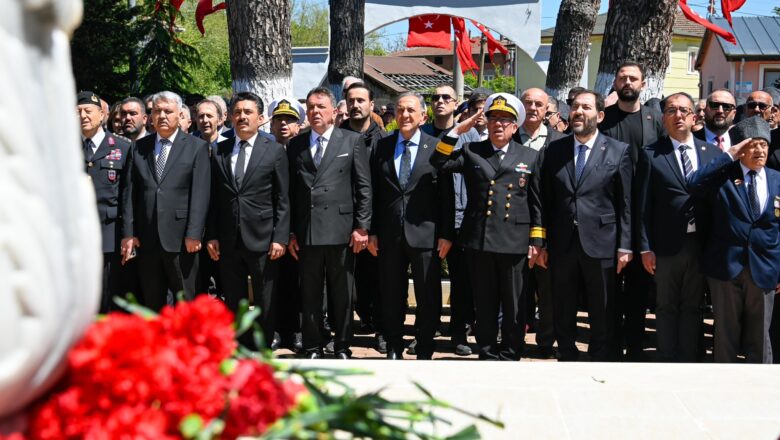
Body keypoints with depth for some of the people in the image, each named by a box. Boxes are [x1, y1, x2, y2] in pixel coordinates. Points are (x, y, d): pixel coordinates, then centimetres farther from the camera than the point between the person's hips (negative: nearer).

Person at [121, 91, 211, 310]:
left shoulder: (197, 147, 3)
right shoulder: (138, 147, 12)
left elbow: (200, 194, -4)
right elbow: (129, 192, 9)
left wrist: (193, 234, -12)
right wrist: (128, 233, 1)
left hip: (181, 239, -3)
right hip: (146, 239, 3)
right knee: (152, 302, 9)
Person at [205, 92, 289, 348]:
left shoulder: (275, 151, 1)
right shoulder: (219, 151, 9)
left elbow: (282, 200, -2)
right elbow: (213, 198, 10)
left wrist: (280, 238, -9)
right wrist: (211, 236, 3)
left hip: (262, 239, -3)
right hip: (228, 240, 3)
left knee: (265, 304, 4)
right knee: (233, 302, 9)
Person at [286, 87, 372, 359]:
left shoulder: (353, 141, 4)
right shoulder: (296, 145, 11)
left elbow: (364, 187, 1)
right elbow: (291, 191, 10)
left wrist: (362, 227, -5)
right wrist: (290, 232, 4)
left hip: (341, 231, -2)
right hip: (306, 232, 2)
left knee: (342, 295, 6)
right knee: (310, 295, 8)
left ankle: (342, 347, 18)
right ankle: (313, 349, 17)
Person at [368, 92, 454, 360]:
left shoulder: (436, 147, 0)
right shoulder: (382, 146, 8)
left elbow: (446, 195, -2)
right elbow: (374, 192, 8)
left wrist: (446, 234, -6)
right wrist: (372, 231, 3)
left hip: (425, 234, -2)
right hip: (390, 234, 2)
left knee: (428, 297, 3)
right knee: (391, 296, 10)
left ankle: (424, 353, 16)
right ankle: (394, 350, 23)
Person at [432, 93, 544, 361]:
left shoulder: (530, 157, 9)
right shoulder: (471, 152, 9)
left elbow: (536, 203, 8)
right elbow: (439, 162, -4)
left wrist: (536, 242, 3)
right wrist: (457, 131, -6)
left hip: (515, 244, 0)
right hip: (479, 241, 1)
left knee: (514, 308, 5)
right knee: (485, 306, 9)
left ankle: (510, 357, 17)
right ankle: (488, 356, 20)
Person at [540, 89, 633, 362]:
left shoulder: (619, 151, 0)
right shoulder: (554, 150, 7)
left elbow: (626, 204, -2)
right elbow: (546, 200, 7)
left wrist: (625, 247, -7)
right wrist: (542, 243, 3)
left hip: (600, 246, -3)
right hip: (562, 245, 3)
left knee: (603, 318, 6)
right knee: (563, 317, 12)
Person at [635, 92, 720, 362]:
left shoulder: (712, 153, 7)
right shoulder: (651, 154, -1)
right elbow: (643, 205, -3)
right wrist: (645, 248, -7)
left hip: (702, 245, 2)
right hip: (667, 245, -2)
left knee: (692, 306, 11)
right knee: (667, 307, 9)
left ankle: (688, 360, 20)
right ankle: (667, 360, 19)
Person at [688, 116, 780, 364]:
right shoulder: (724, 175, -1)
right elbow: (694, 185, -21)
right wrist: (729, 156, -18)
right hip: (725, 266, -2)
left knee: (759, 337, 10)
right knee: (726, 334, 10)